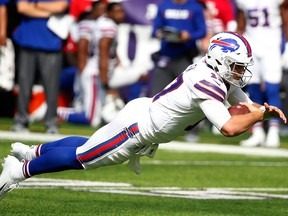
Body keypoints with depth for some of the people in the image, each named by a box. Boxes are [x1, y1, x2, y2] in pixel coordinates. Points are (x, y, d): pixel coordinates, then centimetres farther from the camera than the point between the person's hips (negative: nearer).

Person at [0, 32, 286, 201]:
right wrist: (262, 113, -25)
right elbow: (229, 128, -36)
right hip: (137, 126, -9)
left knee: (88, 148, 25)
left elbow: (246, 104, 10)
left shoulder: (222, 77, 0)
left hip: (144, 112, 9)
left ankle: (33, 152, 38)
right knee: (81, 157, 3)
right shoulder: (209, 85, -30)